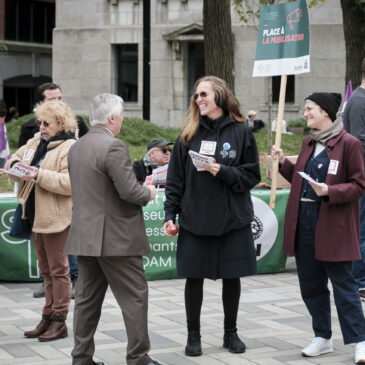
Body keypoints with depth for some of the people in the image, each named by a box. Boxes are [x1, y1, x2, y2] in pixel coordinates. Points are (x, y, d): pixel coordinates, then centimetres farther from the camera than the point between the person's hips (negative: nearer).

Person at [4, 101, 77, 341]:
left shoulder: (70, 148, -13)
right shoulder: (37, 141, 13)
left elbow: (69, 182, -24)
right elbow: (13, 160, 20)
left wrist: (38, 174, -25)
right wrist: (16, 165, -4)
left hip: (57, 218, -8)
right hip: (36, 216, 9)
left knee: (58, 269, -1)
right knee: (46, 270, 14)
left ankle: (59, 321, 7)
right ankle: (48, 319, 22)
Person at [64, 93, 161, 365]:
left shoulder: (76, 148, 11)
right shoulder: (113, 146, -16)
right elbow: (129, 190, -21)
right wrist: (148, 193, 0)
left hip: (85, 237, 8)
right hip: (116, 238, -8)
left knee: (88, 298, 12)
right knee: (134, 296, 1)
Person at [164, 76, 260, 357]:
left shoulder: (240, 132, -1)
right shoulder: (189, 135, 4)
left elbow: (252, 175, -2)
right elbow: (175, 179, 4)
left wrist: (223, 172, -16)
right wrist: (170, 215, -2)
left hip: (232, 220, -1)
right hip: (195, 221, 1)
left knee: (232, 277, 9)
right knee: (194, 277, 4)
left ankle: (231, 333, 25)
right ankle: (193, 335, 19)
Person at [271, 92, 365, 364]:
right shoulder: (309, 143, 14)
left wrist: (330, 192, -22)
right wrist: (284, 163, 8)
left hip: (334, 224, -7)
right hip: (305, 219, 7)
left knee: (342, 283, -4)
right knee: (310, 283, 11)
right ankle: (323, 338, 23)